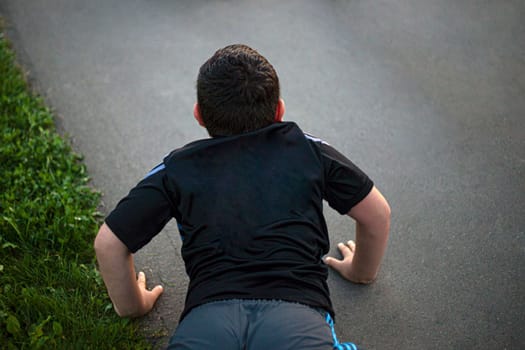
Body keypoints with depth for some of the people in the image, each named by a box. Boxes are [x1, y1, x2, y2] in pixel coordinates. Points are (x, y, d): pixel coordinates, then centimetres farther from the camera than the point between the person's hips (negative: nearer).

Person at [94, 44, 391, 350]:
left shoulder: (179, 168, 22)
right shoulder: (306, 149, 24)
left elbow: (109, 243, 21)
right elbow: (377, 213, 29)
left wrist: (133, 305, 37)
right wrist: (362, 271, 46)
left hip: (209, 311, 1)